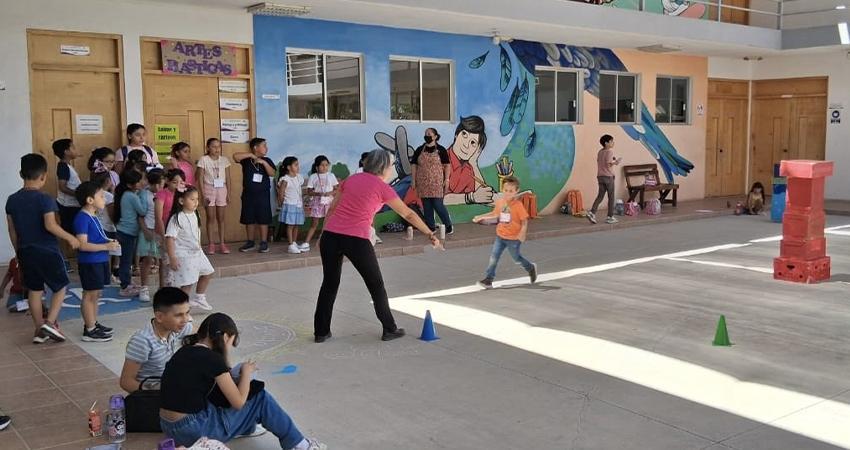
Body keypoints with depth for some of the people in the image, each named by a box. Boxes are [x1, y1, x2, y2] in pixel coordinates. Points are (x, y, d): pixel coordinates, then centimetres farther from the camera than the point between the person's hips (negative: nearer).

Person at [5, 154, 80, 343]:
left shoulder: (12, 200, 2)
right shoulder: (45, 199, -16)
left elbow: (12, 231, 8)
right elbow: (50, 225, -26)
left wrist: (19, 251, 18)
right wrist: (70, 238, -14)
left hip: (26, 252, 6)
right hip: (47, 251, -6)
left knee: (34, 290, 14)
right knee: (60, 287, 9)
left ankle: (39, 330, 19)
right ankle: (50, 323, -5)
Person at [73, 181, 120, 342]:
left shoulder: (93, 217, 11)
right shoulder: (82, 218, -18)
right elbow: (83, 245, -24)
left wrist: (108, 242, 7)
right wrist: (106, 246, -24)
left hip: (100, 261, 9)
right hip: (89, 263, -9)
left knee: (96, 294, 18)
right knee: (90, 295, -1)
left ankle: (93, 323, 30)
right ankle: (89, 330, 6)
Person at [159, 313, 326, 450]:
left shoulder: (186, 351, 8)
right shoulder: (211, 358, -16)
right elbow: (239, 402, -9)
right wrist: (246, 372, 5)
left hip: (171, 427, 8)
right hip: (192, 430, -8)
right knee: (261, 398, 2)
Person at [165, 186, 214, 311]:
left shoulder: (194, 215, 5)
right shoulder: (177, 218, -20)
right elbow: (170, 238, -23)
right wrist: (172, 258, -26)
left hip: (196, 253, 9)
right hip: (183, 256, -9)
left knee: (207, 273, 18)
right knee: (187, 283, -6)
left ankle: (199, 299, 36)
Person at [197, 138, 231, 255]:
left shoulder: (224, 160, 5)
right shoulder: (204, 159, -3)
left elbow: (227, 177, 8)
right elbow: (200, 178, -4)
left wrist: (228, 193, 4)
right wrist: (203, 194, -10)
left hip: (221, 189, 2)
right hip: (209, 189, -2)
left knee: (221, 217, 6)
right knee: (211, 218, 1)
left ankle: (222, 243, 10)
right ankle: (211, 244, 7)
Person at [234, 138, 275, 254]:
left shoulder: (267, 160, 5)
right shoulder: (247, 160, 0)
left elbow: (272, 173, -8)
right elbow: (235, 156, -18)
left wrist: (264, 162, -19)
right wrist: (251, 155, -17)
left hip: (263, 194, 0)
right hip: (248, 193, 0)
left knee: (263, 219, -1)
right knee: (249, 219, 7)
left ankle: (264, 243, 6)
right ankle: (250, 242, 18)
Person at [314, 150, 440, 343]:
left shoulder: (351, 179, 15)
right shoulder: (382, 188, 1)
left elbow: (332, 208, 16)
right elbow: (409, 214, 7)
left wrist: (323, 235, 22)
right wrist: (430, 234, 15)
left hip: (330, 235, 5)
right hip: (356, 240, -5)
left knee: (329, 284, 18)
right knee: (376, 285, 12)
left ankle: (321, 331, 23)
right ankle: (389, 329, 21)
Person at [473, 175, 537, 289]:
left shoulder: (518, 205, -19)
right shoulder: (500, 202, -2)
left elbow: (524, 220, -17)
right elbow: (495, 213, 16)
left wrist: (522, 233, -31)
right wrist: (481, 217, 14)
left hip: (514, 238, -4)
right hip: (500, 236, 4)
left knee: (516, 258, 14)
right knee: (494, 257, -3)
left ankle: (531, 268, 43)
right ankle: (488, 279, 1)